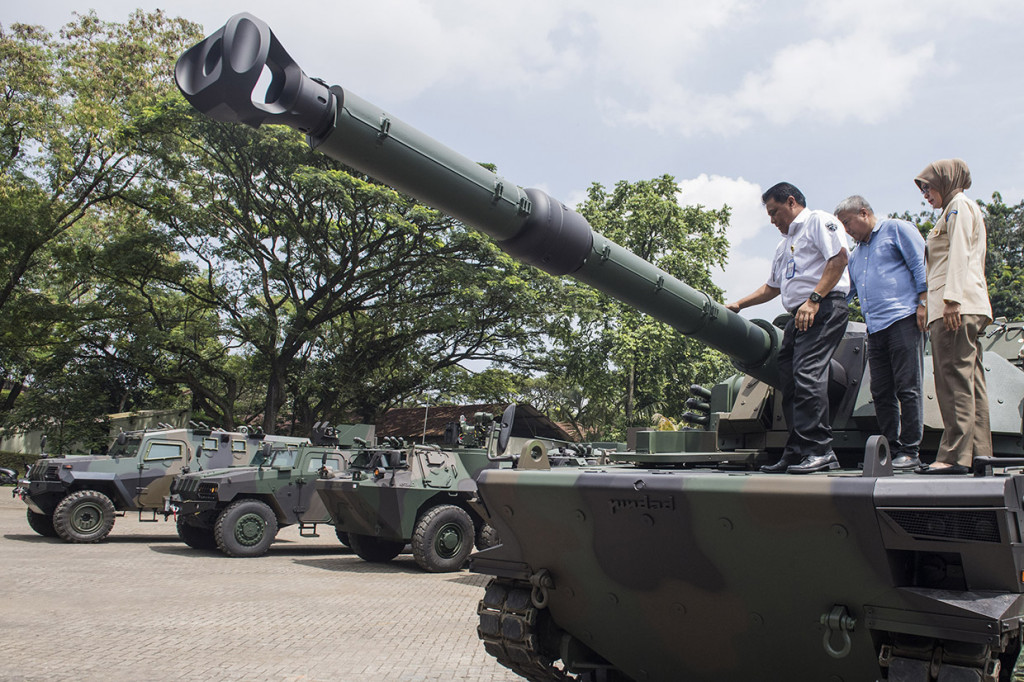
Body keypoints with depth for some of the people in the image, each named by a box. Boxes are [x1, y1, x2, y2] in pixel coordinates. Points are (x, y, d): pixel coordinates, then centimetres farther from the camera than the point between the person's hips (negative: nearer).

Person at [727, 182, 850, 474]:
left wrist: (813, 300, -18)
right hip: (797, 316, 9)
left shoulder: (818, 221, 3)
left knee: (807, 373, -20)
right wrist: (738, 304, 27)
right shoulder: (785, 244, 30)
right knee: (789, 380, 2)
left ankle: (820, 451, -21)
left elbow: (839, 257, -11)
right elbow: (771, 287, 35)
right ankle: (796, 454, 4)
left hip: (825, 309, -9)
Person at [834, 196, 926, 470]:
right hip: (875, 329, 8)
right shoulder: (855, 254, 27)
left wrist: (923, 304, -12)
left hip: (903, 320, -8)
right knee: (881, 393, 3)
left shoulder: (896, 229, 6)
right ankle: (891, 449, 8)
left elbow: (921, 265, -3)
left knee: (907, 388, -8)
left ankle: (910, 452, -5)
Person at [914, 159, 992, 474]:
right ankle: (979, 453, 5)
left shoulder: (959, 205, 1)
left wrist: (952, 298, -22)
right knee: (971, 382, 5)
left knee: (955, 380, -15)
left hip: (956, 306, -10)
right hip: (968, 309, 10)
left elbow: (959, 253, -13)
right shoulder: (957, 210, 30)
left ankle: (954, 456, -19)